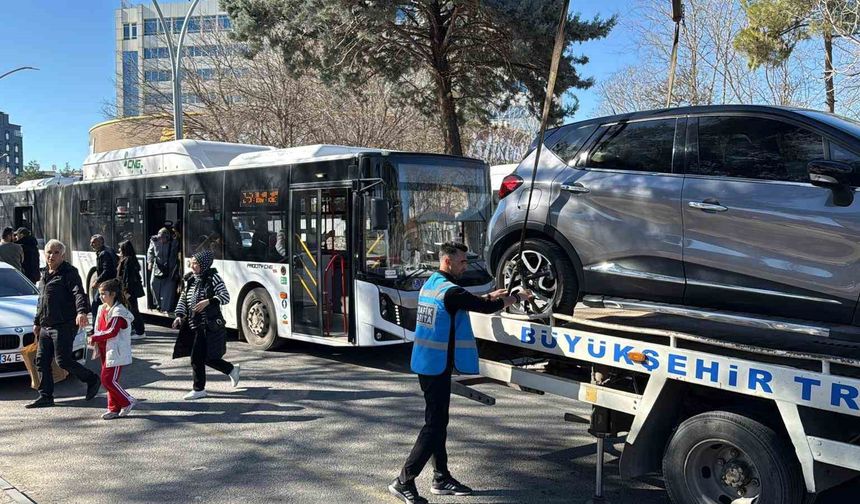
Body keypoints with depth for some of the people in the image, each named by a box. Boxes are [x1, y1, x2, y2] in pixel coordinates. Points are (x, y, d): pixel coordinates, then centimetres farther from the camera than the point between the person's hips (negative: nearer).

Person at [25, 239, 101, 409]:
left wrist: (81, 311, -41)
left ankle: (92, 380, 11)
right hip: (46, 326, 8)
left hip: (64, 325, -8)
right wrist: (37, 322, 29)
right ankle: (45, 396, 16)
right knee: (42, 360, 7)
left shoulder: (69, 273, -8)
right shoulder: (46, 275, 19)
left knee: (63, 360, -8)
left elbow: (78, 293, -23)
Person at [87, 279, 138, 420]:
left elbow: (112, 332, -23)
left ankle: (127, 401, 3)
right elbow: (99, 329, 19)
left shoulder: (118, 311, -15)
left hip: (116, 352, -9)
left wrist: (94, 338, -19)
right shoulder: (102, 309, 13)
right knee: (108, 379, 10)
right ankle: (114, 408, 18)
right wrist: (95, 340, 2)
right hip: (105, 351, 9)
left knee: (108, 379, -11)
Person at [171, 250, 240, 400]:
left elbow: (225, 297, -11)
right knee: (206, 357, 13)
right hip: (193, 324, 7)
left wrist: (208, 301, -24)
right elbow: (183, 299, 14)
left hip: (209, 325, -7)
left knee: (197, 358, -7)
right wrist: (179, 316, 1)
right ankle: (232, 370, 33)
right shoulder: (190, 279, 10)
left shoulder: (213, 278, -9)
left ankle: (199, 390, 7)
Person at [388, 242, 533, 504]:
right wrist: (517, 297, -1)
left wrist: (488, 297, 19)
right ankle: (404, 482, -2)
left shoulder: (430, 284, 11)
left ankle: (442, 478, 24)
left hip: (426, 364, 10)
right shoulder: (449, 290, -19)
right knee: (434, 426, -5)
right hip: (437, 366, -10)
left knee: (438, 422, 16)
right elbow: (486, 308, -15)